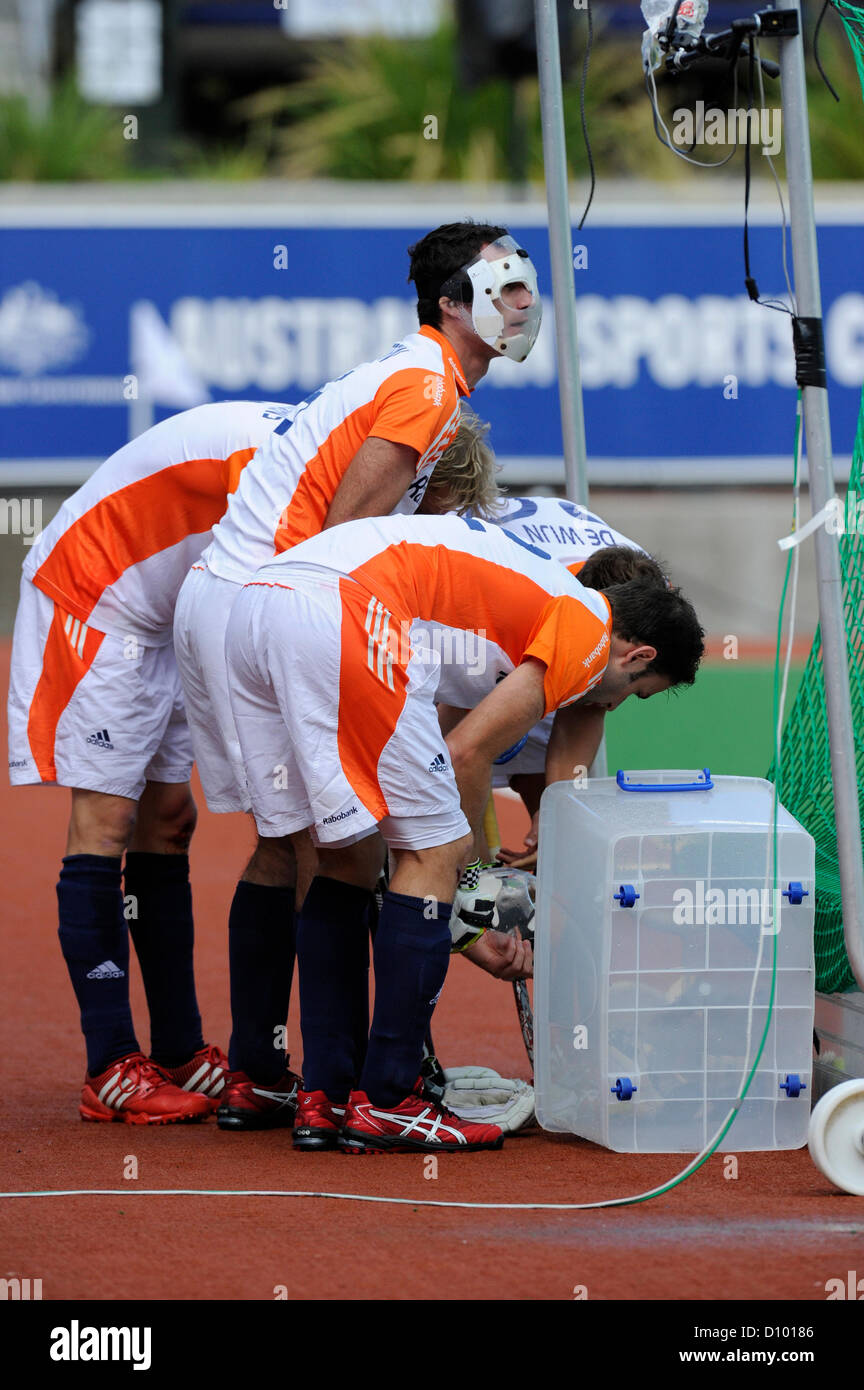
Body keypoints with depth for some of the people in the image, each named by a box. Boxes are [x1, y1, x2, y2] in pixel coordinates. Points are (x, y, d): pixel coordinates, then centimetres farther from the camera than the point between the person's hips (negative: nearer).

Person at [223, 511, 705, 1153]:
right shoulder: (589, 629, 7)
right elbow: (468, 753, 4)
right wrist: (463, 853, 21)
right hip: (342, 617, -9)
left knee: (346, 858, 18)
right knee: (432, 853, 1)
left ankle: (323, 1099, 17)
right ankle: (385, 1102, 1)